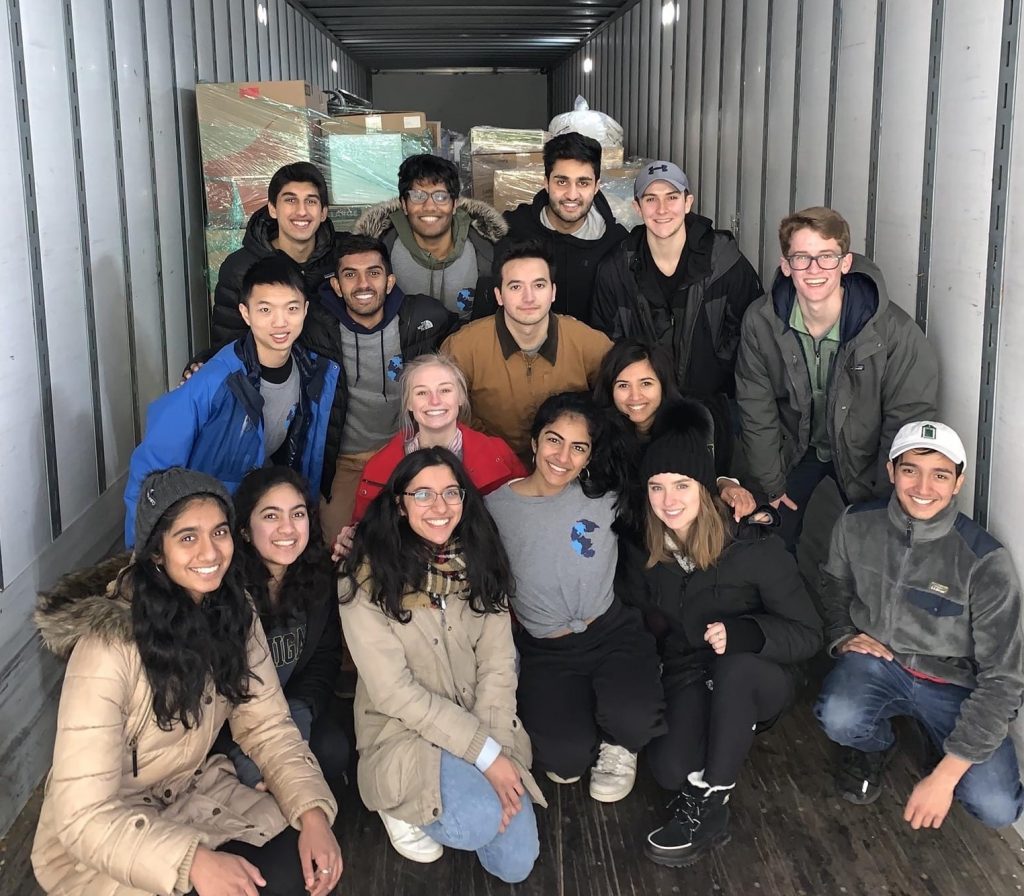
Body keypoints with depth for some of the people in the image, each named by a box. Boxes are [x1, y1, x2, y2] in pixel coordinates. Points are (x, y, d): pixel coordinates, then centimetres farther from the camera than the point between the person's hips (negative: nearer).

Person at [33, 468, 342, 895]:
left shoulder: (233, 612, -7)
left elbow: (268, 726, -5)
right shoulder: (109, 646, -28)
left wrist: (313, 812, -21)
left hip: (192, 790, 5)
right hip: (100, 837, -5)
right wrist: (194, 862, -39)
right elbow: (84, 815, -27)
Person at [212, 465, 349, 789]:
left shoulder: (320, 575, -7)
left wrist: (301, 710, -16)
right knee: (256, 770, -30)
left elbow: (326, 656, 2)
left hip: (293, 705, 4)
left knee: (332, 751, -22)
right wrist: (242, 753, -32)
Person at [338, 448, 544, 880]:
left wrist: (497, 748, -17)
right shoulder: (368, 577, -16)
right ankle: (403, 806, 4)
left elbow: (497, 665, -3)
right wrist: (484, 753, -21)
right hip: (404, 732, -4)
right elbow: (393, 690, -19)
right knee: (480, 823, -29)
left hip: (483, 730, 4)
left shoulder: (479, 561, -1)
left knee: (515, 864, -3)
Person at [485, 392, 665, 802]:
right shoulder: (494, 507, -6)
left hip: (613, 632, 0)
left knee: (636, 721, -29)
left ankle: (617, 744, 10)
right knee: (567, 760, -21)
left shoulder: (604, 494, -4)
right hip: (544, 652, 0)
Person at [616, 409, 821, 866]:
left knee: (733, 667, -39)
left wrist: (742, 633, -32)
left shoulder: (753, 547, -18)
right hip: (688, 677, 3)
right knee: (671, 769, -27)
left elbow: (807, 632, -14)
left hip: (756, 678, -2)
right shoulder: (639, 551, -6)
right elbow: (633, 604, 13)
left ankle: (706, 806, -24)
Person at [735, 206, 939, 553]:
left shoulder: (894, 329, -27)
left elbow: (908, 418, -16)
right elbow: (756, 410, -8)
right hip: (794, 448, 2)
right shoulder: (760, 322, -19)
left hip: (862, 452, -2)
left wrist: (882, 497, -11)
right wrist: (770, 483, -4)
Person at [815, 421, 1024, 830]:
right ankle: (873, 744, 7)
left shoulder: (986, 562, -20)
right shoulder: (856, 524, -10)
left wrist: (945, 776, -22)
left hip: (954, 683, -1)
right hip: (878, 660, 2)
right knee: (838, 719, -33)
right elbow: (834, 589, 13)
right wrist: (843, 637, -10)